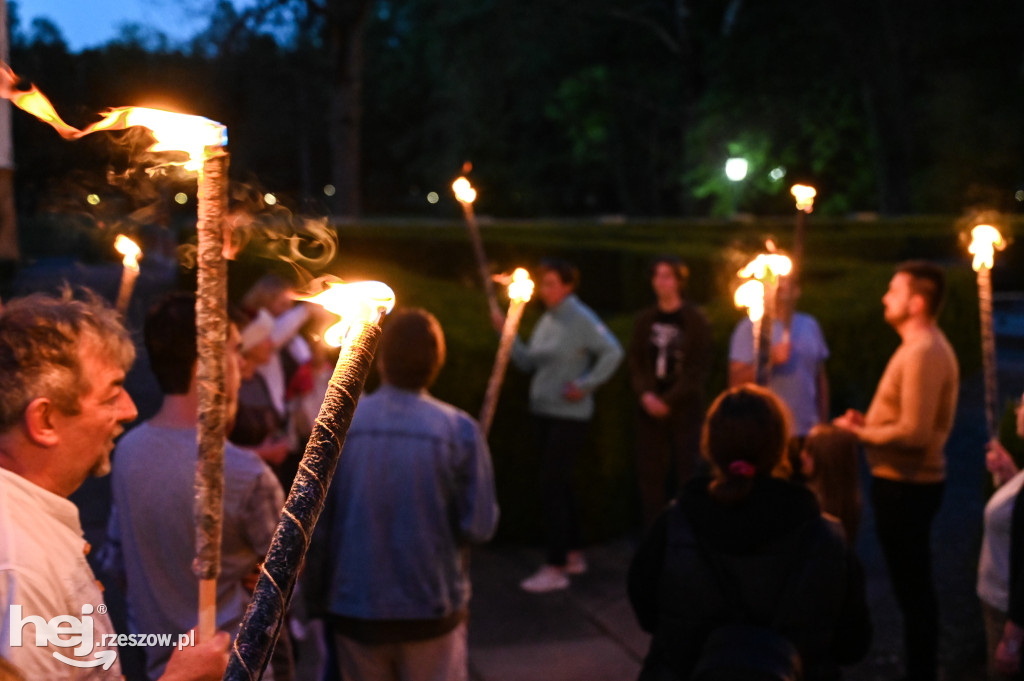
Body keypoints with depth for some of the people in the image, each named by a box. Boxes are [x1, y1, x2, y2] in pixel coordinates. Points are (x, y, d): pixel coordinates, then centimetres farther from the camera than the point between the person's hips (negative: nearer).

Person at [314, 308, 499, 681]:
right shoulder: (459, 430, -13)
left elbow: (316, 519, -5)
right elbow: (479, 526, -11)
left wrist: (321, 584, 11)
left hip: (355, 608, 2)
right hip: (432, 608, -1)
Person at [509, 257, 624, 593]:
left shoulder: (581, 320, -13)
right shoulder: (546, 320, 12)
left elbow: (612, 352, -19)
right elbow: (527, 361, 11)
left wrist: (585, 385, -19)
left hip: (569, 416, -9)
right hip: (545, 413, 9)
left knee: (552, 489, -10)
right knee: (560, 486, 16)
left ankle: (555, 568, -4)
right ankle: (573, 555, 28)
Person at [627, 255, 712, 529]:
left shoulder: (695, 320, -1)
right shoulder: (645, 320, 12)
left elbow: (698, 368, -5)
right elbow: (635, 361, 10)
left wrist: (669, 400, -11)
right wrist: (646, 394, -7)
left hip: (684, 407, -3)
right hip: (651, 410, 4)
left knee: (687, 471, -5)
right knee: (650, 473, 2)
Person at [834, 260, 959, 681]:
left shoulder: (923, 353, -21)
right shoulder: (928, 346, 13)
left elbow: (913, 432, -25)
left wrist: (861, 433, -12)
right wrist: (870, 422, 8)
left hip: (905, 485, -11)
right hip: (910, 481, 11)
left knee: (911, 586, -1)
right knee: (914, 584, 18)